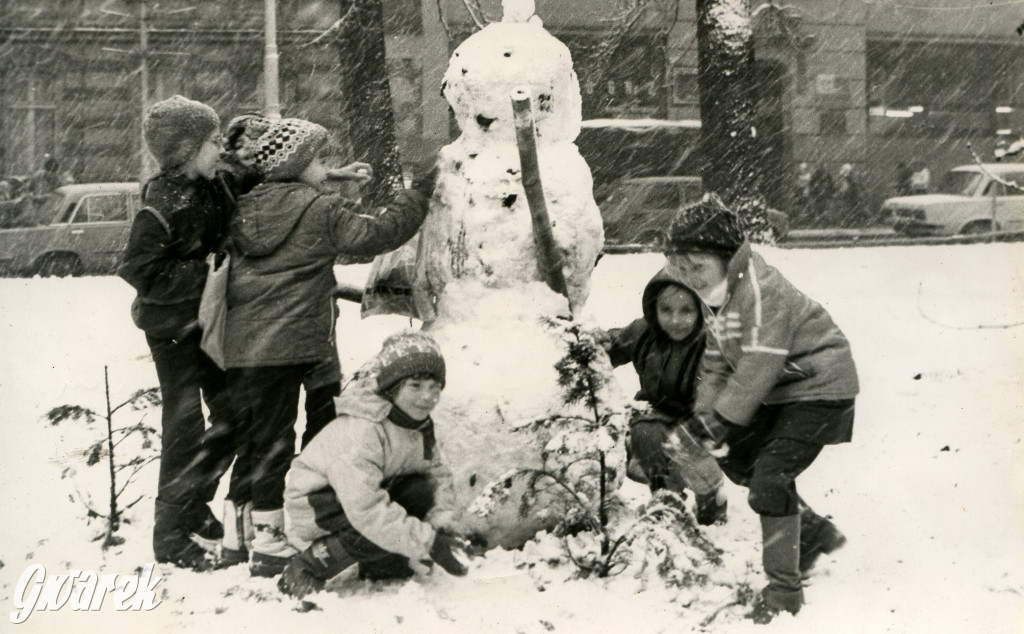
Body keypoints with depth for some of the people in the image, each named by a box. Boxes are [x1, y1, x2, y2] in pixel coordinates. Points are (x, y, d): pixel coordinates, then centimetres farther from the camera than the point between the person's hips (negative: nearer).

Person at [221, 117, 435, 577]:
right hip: (286, 345, -6)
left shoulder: (245, 209, 12)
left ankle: (244, 532, 21)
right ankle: (267, 544, 7)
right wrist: (420, 193, 7)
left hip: (239, 345, 6)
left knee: (249, 437, 13)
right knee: (273, 441, 1)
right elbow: (380, 232, -4)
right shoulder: (320, 210, -6)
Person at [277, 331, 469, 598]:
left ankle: (382, 564, 4)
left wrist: (442, 524, -22)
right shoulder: (361, 430, -32)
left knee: (422, 491, -16)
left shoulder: (421, 426, -3)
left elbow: (439, 475, -1)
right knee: (383, 527, -32)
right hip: (313, 507, -8)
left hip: (366, 496, 8)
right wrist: (428, 542, -37)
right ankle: (306, 570, -13)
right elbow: (366, 509, -38)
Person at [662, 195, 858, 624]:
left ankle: (784, 590, -5)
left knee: (771, 474, -17)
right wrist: (708, 416, -3)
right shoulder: (714, 294, 4)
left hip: (818, 384, -10)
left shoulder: (761, 289, -26)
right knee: (736, 457, 11)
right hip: (781, 391, 10)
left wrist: (725, 419, -24)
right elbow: (717, 360, 8)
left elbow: (759, 366, -29)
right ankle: (813, 532, 25)